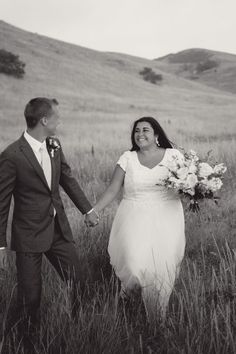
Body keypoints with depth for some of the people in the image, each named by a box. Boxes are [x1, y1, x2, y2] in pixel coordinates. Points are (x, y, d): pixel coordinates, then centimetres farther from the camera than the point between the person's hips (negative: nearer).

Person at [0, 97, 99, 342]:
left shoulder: (54, 145, 1)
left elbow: (68, 179, 15)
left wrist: (87, 209, 17)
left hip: (59, 228, 6)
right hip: (29, 235, -6)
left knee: (78, 284, 13)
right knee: (30, 294, 8)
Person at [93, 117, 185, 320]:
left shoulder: (173, 155, 1)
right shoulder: (128, 158, 3)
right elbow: (112, 190, 3)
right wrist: (94, 211, -6)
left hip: (166, 221, 0)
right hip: (135, 221, 0)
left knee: (162, 271, -5)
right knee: (135, 265, -16)